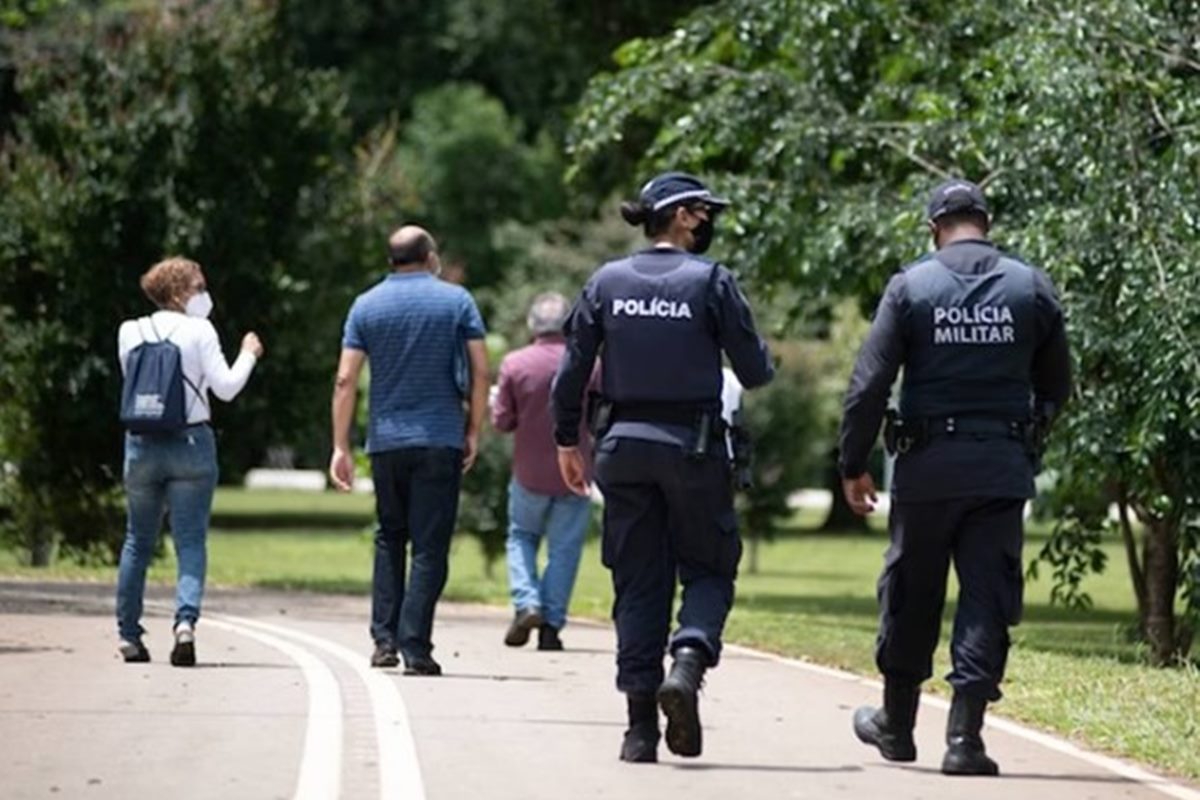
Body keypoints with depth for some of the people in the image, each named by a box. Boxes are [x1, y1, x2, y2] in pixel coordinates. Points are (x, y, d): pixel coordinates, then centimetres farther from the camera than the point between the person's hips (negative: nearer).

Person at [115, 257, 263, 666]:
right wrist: (248, 354, 8)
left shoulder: (130, 333, 5)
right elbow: (225, 387, -8)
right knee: (190, 541, -1)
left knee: (138, 541, 14)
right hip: (191, 443, -3)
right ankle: (186, 619, -22)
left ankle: (128, 635, 17)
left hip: (141, 445, 3)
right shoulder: (198, 331, -5)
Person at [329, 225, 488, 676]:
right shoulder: (456, 301, 1)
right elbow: (480, 372, -3)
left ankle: (385, 639, 7)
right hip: (440, 441, -2)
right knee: (430, 546, 0)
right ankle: (415, 648, -7)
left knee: (389, 539, 16)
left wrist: (341, 447, 1)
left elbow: (346, 379, -1)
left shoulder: (366, 306, 4)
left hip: (386, 440, 2)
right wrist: (473, 431, 6)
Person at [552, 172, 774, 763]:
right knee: (708, 568, 11)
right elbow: (755, 373, -4)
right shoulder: (710, 281, -6)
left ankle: (640, 727, 5)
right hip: (692, 446, -3)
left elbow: (572, 370, 2)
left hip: (624, 447, 3)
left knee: (638, 582, 8)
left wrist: (567, 441, 11)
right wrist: (758, 360, 18)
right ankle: (688, 661, -18)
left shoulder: (608, 282, 4)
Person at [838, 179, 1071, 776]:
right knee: (988, 596, 1)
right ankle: (964, 736, -8)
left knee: (911, 595, 13)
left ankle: (897, 723, 26)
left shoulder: (911, 286, -2)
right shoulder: (1031, 288, 3)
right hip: (1003, 469, 1)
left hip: (927, 465, -1)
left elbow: (868, 384, -5)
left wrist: (853, 466, 2)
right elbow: (1057, 385, 12)